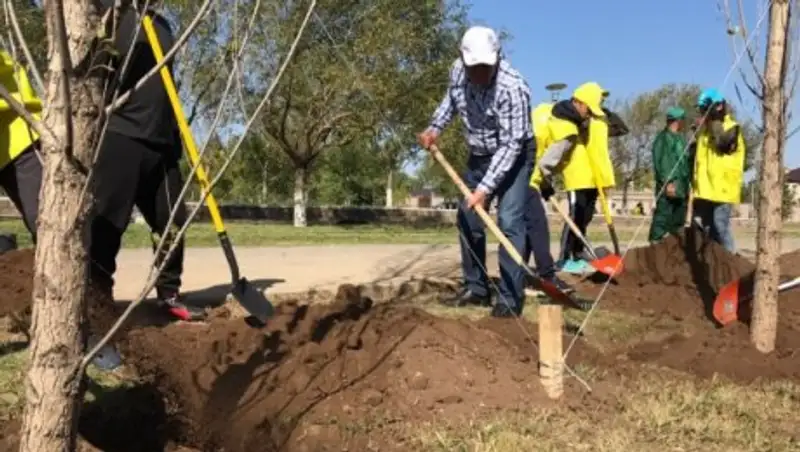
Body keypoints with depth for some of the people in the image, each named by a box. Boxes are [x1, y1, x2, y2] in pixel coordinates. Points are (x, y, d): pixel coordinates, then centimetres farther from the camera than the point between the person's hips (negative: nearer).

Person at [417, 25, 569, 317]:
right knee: (468, 220, 10)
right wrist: (435, 128, 0)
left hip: (513, 156, -7)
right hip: (479, 155, 7)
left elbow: (510, 145, -32)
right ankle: (476, 288, 23)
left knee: (509, 222, -17)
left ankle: (510, 299, -12)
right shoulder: (457, 71, -12)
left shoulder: (512, 88, -33)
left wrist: (485, 188, -35)